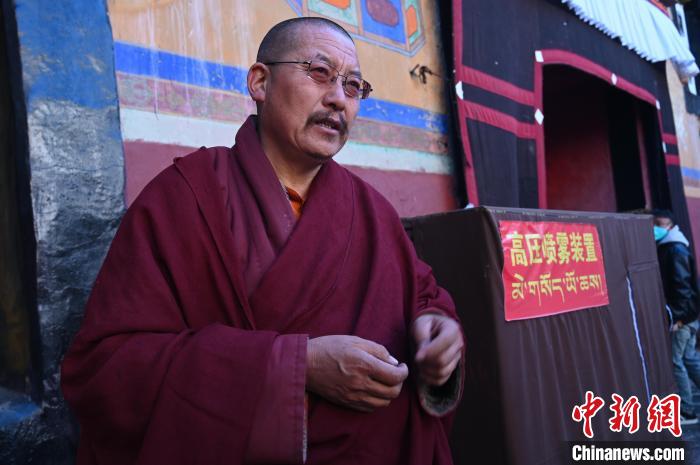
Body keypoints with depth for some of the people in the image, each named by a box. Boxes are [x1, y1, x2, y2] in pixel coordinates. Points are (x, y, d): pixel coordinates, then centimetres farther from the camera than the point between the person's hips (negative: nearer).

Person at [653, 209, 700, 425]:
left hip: (682, 315, -10)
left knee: (675, 361, -3)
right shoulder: (666, 248, 15)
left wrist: (677, 316, -22)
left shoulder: (675, 249, -15)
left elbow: (682, 284, -20)